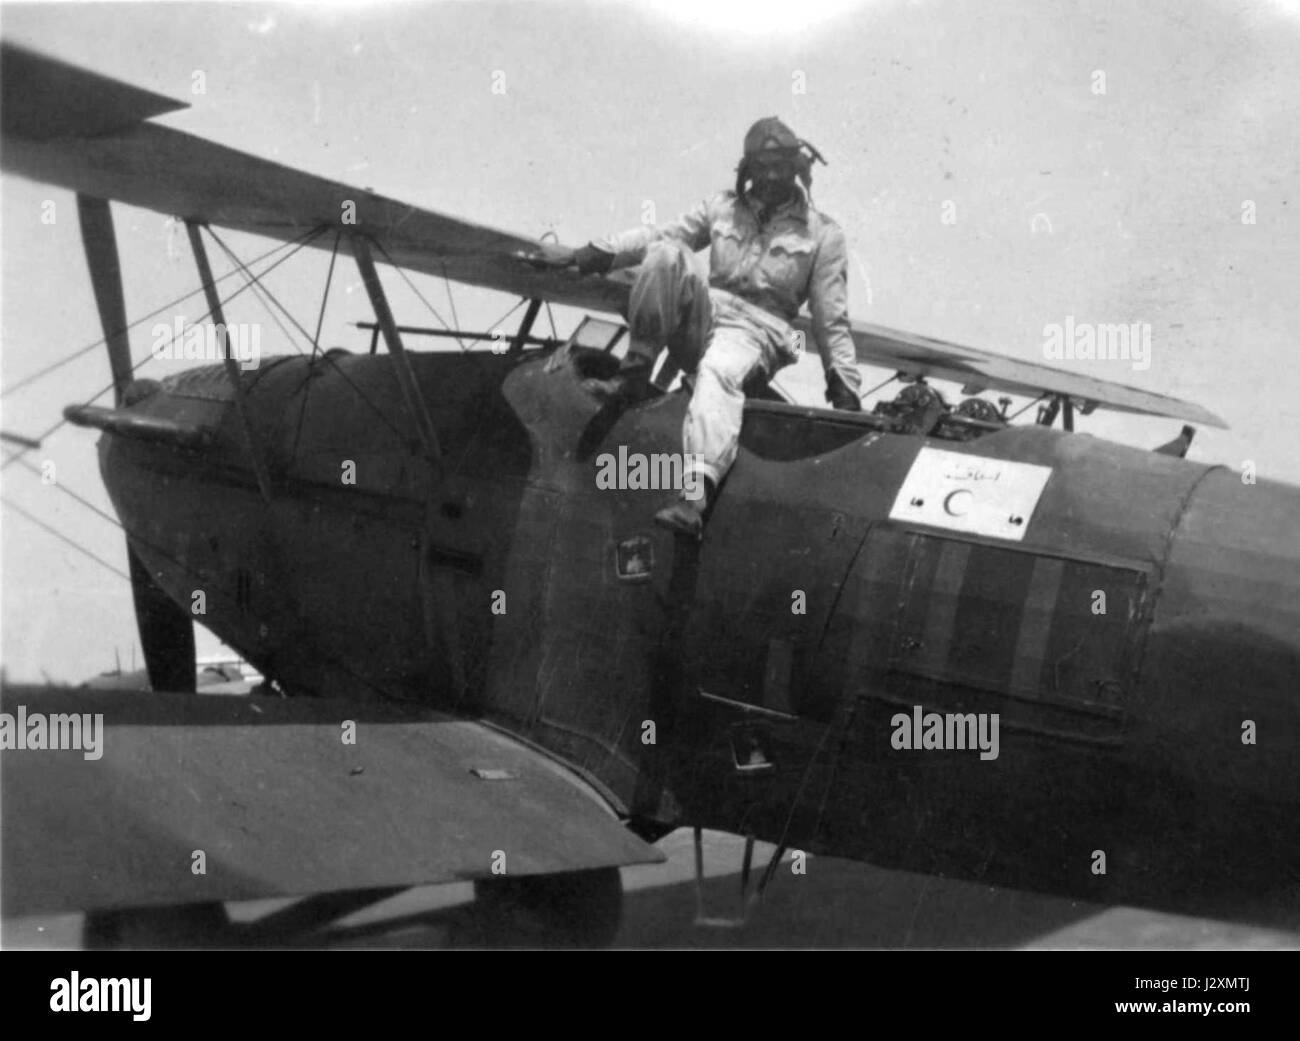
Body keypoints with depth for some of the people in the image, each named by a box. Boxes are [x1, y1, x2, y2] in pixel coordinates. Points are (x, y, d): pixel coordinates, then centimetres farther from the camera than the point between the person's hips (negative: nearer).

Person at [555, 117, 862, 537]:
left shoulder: (822, 234, 10)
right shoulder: (724, 208, 19)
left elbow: (831, 318, 9)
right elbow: (659, 234, 11)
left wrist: (844, 383, 4)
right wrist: (602, 251, -3)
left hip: (756, 332, -3)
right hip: (703, 315, 4)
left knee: (719, 372, -40)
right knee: (666, 253, -24)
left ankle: (696, 494, -61)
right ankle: (635, 372, -24)